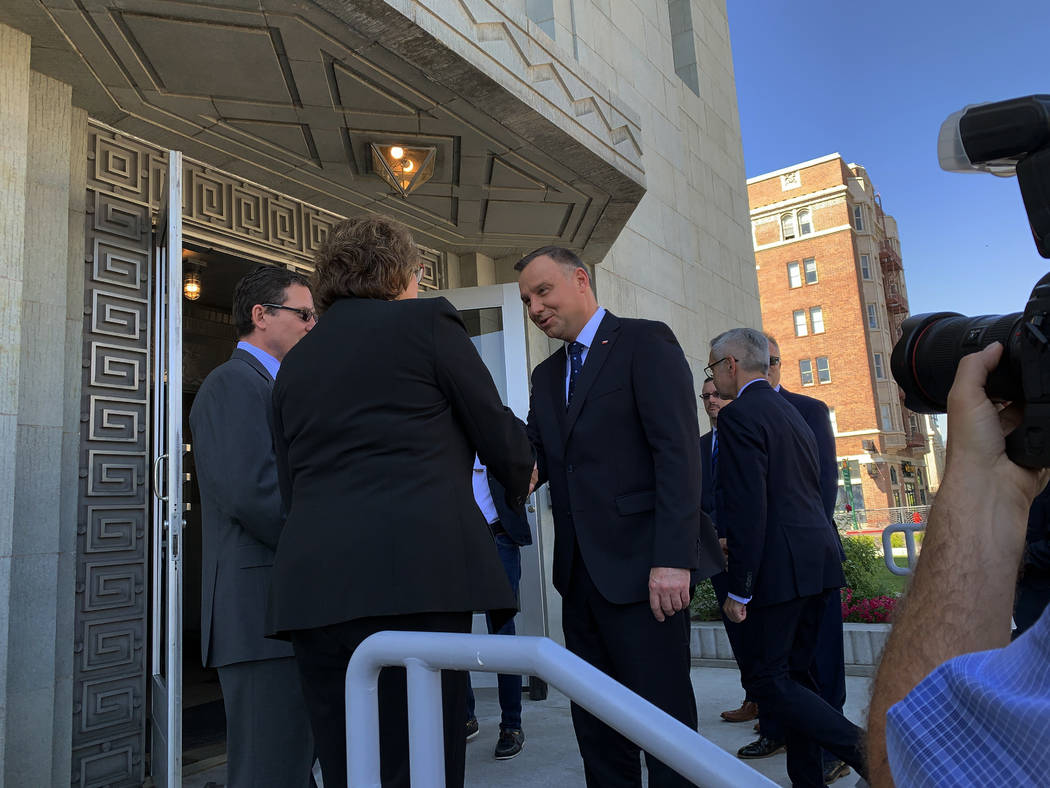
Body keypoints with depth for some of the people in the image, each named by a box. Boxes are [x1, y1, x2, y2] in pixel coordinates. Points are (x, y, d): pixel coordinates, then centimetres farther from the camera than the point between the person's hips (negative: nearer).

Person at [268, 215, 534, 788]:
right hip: (416, 576, -5)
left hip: (309, 585, 6)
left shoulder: (293, 362, 21)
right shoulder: (427, 320, 5)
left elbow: (290, 487, 21)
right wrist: (519, 479, 25)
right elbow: (500, 435, 5)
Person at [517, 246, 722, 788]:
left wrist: (672, 558, -20)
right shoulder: (547, 375, 19)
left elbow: (678, 450, -13)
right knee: (595, 728, 14)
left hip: (641, 566, -7)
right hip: (581, 572, 7)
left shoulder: (645, 342, -4)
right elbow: (540, 455, 12)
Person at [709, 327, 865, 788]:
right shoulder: (791, 413, 18)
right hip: (816, 561, 10)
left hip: (780, 568, -10)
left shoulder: (738, 416, -12)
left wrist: (738, 589, -16)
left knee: (765, 679, -1)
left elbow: (749, 508, -20)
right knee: (793, 675, 16)